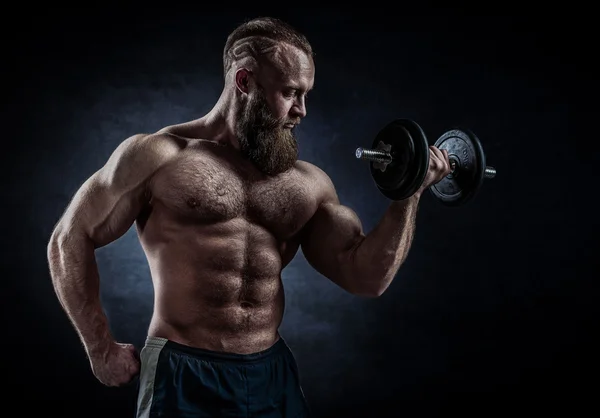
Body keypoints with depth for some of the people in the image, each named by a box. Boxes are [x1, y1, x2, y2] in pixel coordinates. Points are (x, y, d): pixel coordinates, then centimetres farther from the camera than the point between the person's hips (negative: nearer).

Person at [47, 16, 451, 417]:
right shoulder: (159, 155, -5)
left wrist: (409, 193, -4)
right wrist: (102, 349, -3)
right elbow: (70, 240, -1)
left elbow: (367, 277, 4)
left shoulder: (308, 182, 6)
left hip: (273, 375, 4)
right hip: (184, 376, -4)